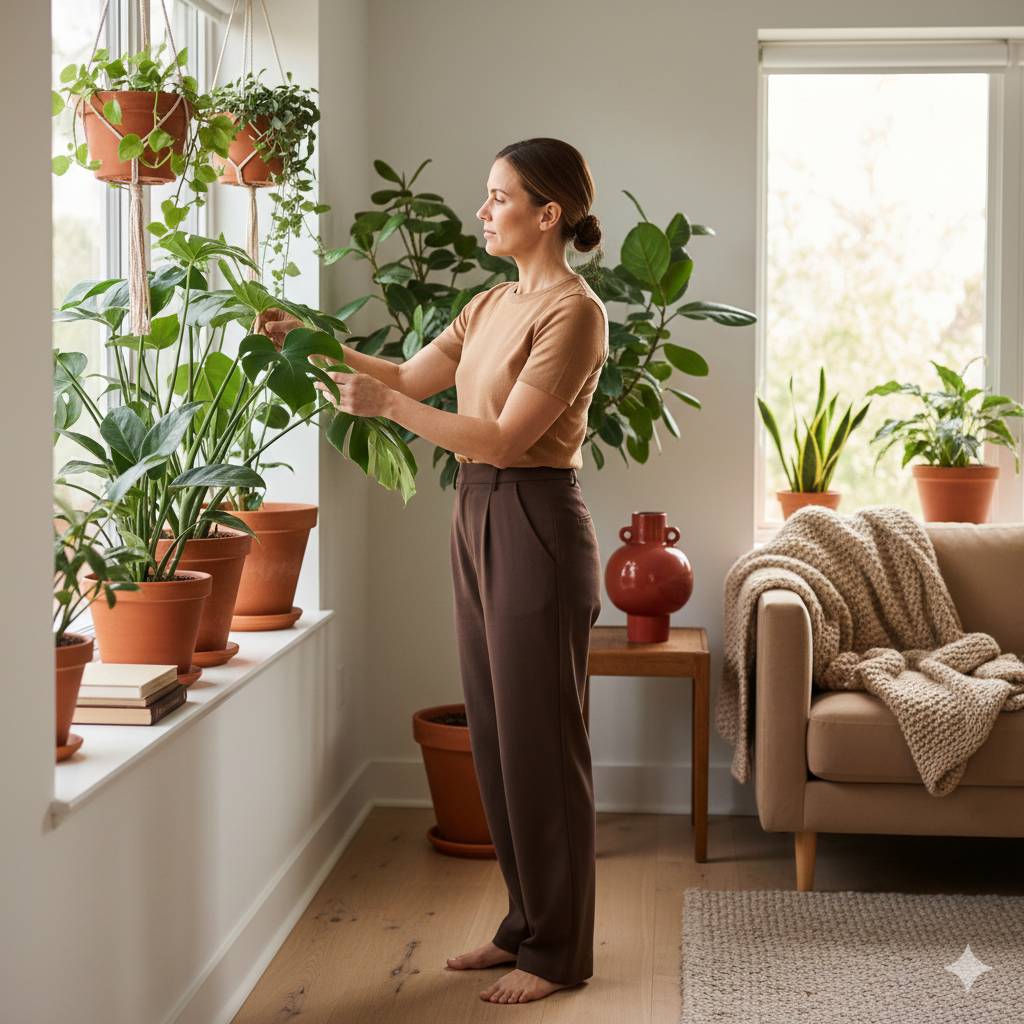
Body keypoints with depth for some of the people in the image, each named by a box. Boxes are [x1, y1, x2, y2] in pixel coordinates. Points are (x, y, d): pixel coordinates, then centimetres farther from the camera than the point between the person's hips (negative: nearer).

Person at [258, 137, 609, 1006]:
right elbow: (411, 377, 16)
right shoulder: (492, 305, 13)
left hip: (535, 526, -9)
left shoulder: (574, 311, -15)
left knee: (542, 740, -1)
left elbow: (506, 436, -20)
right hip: (478, 519, 9)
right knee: (495, 735, 14)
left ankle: (560, 951, 12)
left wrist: (387, 406, -21)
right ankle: (526, 924, 27)